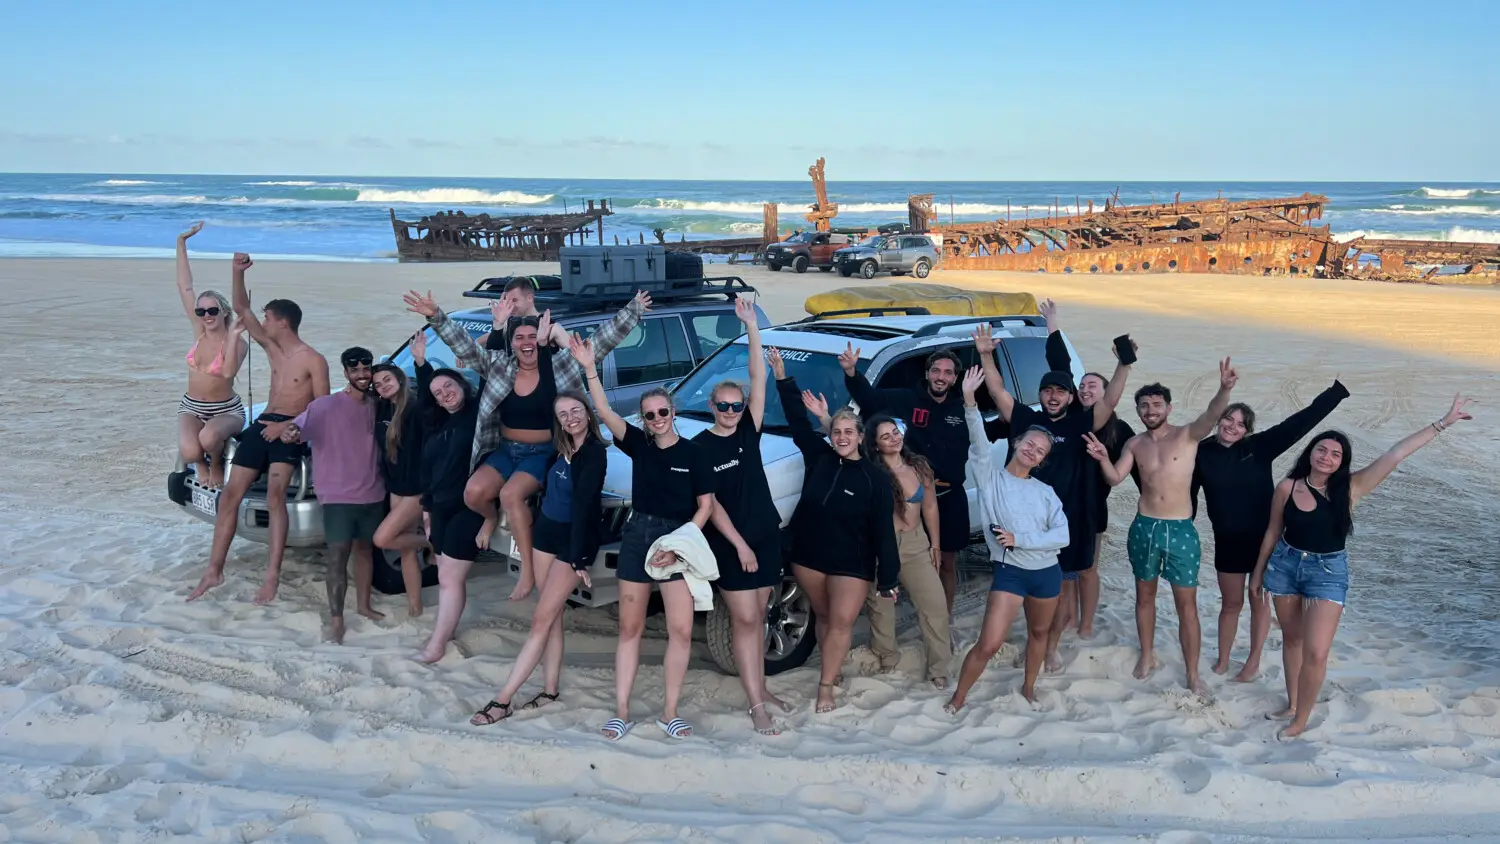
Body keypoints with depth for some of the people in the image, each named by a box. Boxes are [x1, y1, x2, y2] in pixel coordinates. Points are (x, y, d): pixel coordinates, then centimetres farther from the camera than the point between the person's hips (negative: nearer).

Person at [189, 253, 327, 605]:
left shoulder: (313, 360, -5)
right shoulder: (272, 347, 14)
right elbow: (241, 309, 12)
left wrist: (287, 426, -18)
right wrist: (238, 272, -2)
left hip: (289, 430, -7)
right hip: (262, 424, 7)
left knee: (275, 495, -26)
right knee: (230, 495, 1)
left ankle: (272, 576, -28)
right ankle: (214, 571, 7)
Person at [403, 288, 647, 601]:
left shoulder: (562, 365, -7)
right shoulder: (499, 365, 0)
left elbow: (605, 339, -8)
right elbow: (462, 342, -6)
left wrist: (632, 311, -12)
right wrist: (436, 317, -18)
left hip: (543, 453, -3)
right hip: (505, 449, 4)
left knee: (511, 496, -29)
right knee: (474, 493, -21)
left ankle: (529, 570, -16)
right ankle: (492, 518, 18)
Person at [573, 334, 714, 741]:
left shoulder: (693, 452, -4)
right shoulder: (638, 444, 3)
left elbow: (706, 504, -2)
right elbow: (605, 412, -9)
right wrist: (589, 368, -18)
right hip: (637, 536, 3)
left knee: (681, 630, -5)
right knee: (630, 628, 7)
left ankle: (669, 712, 7)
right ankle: (621, 712, 14)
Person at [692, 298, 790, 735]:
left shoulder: (748, 432, 4)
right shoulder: (700, 446, -8)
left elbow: (759, 380, -5)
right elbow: (708, 502, -10)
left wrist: (752, 328, -12)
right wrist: (739, 544, -15)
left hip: (766, 535, 5)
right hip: (729, 543, -5)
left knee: (757, 616, 13)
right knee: (744, 620, -5)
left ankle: (760, 687, 23)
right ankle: (756, 705, -2)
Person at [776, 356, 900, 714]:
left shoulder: (875, 478, -10)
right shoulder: (818, 456, -2)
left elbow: (884, 532, -10)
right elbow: (797, 421, 0)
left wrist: (887, 580, -12)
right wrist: (782, 378, -7)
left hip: (852, 564, -3)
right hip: (808, 555, 3)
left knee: (841, 622, -7)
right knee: (824, 617, 14)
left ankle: (826, 688, -2)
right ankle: (833, 671, 29)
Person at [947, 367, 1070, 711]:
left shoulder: (1045, 492, 4)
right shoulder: (991, 479, -3)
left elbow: (1063, 535, -6)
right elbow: (980, 445, -21)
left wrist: (1019, 539, -17)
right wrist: (970, 402, -36)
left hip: (1047, 573, 4)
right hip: (1009, 572, -4)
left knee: (1039, 633, 21)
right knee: (988, 644, -9)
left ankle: (1029, 687, 44)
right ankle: (959, 697, 10)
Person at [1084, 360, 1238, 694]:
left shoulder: (1187, 435, -5)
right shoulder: (1135, 443, 6)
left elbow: (1211, 415, -24)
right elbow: (1114, 478, 1)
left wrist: (1224, 389, -45)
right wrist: (1103, 458, -21)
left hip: (1181, 530, -3)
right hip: (1144, 528, 3)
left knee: (1187, 604, 1)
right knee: (1145, 595, 16)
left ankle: (1193, 675, 9)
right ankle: (1147, 656, 35)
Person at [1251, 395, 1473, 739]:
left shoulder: (1350, 488, -11)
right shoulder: (1287, 487, -9)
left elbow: (1395, 455, -15)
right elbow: (1273, 532, 4)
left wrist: (1443, 423, -17)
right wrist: (1258, 572, 10)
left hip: (1329, 571, -1)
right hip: (1285, 565, 2)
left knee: (1316, 653, -9)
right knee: (1291, 638, 17)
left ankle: (1301, 720, 11)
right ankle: (1291, 704, 36)